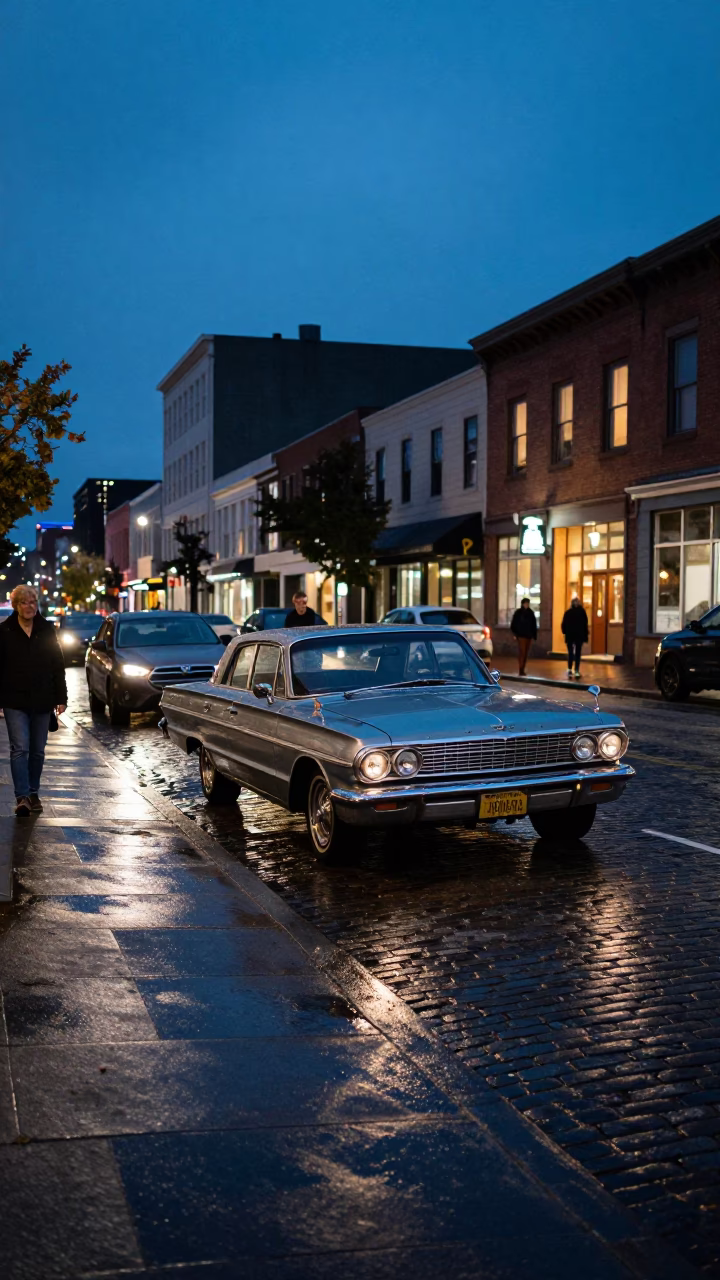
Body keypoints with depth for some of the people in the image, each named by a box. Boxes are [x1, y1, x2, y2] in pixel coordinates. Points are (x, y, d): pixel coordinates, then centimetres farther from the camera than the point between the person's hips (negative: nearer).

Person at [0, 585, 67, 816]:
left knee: (37, 750, 10)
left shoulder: (47, 630, 5)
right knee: (20, 748, -11)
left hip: (42, 701, 3)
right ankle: (22, 797, -14)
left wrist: (61, 697, 1)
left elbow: (58, 665, 7)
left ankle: (33, 794, 22)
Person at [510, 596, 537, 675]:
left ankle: (522, 670, 13)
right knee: (522, 652, -12)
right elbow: (513, 624, 0)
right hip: (521, 636, -4)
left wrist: (534, 635, 6)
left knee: (526, 653, 7)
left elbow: (534, 625, 11)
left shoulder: (530, 613, 9)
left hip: (529, 636, 4)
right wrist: (515, 634, -8)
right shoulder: (518, 613, -1)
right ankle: (520, 670, -15)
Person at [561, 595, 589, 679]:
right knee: (578, 653, 5)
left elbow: (564, 624, -2)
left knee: (570, 653, 10)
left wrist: (564, 632, 13)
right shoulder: (582, 612, -4)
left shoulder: (567, 612, -3)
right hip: (579, 635, 0)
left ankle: (570, 669, -4)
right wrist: (586, 635, 4)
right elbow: (585, 624, -2)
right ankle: (577, 671, -1)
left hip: (569, 635, 0)